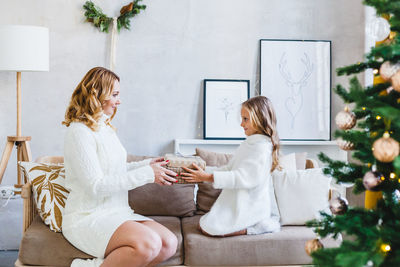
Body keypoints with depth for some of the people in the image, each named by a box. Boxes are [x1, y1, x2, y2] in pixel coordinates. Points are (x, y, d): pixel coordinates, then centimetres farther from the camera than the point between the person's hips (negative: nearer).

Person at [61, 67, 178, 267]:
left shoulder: (105, 127, 14)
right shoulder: (79, 131, -13)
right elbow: (96, 185, -20)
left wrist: (147, 164, 8)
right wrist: (147, 174, -19)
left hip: (117, 213, 9)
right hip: (87, 218, -9)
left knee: (169, 244, -12)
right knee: (148, 244, -31)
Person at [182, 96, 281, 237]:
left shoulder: (262, 147, -17)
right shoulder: (248, 144, 15)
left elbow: (244, 177, -25)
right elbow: (230, 168, 17)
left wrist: (208, 177, -27)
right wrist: (204, 171, 6)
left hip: (249, 207, -10)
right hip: (237, 204, 10)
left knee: (208, 228, -17)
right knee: (204, 223, 10)